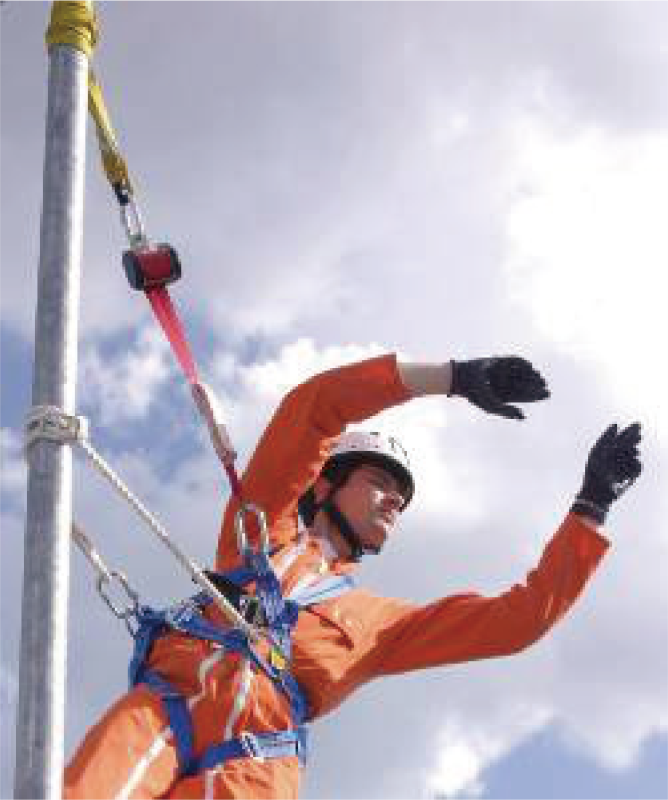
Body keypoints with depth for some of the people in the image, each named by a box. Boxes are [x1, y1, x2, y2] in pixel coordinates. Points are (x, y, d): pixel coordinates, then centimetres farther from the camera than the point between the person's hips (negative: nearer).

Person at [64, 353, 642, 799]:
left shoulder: (380, 621, 34)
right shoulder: (264, 528, 29)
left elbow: (518, 619, 29)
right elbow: (315, 407, 18)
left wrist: (591, 507, 30)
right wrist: (455, 376, 16)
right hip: (162, 708, 0)